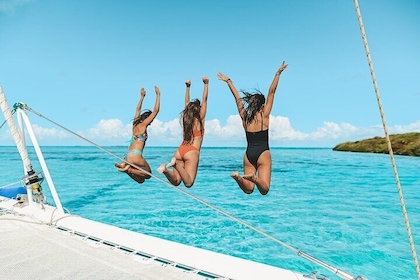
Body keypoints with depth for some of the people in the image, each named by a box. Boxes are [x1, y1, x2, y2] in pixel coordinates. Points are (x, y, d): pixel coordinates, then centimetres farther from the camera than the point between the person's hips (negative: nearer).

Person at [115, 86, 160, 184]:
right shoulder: (143, 124, -3)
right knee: (148, 173, 9)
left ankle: (126, 166, -9)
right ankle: (128, 169, -11)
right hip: (135, 155, -8)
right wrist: (158, 95, 3)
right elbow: (156, 110, -5)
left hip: (127, 155, 8)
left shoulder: (136, 124, 16)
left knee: (140, 179, 12)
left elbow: (138, 109, 32)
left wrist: (142, 96, 39)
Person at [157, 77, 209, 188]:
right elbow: (204, 100, 5)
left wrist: (188, 87, 37)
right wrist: (206, 84, 6)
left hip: (180, 150, 5)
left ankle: (166, 168, -26)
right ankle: (176, 164, -30)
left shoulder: (185, 118, 15)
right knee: (188, 183, -9)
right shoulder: (200, 119, 3)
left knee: (176, 181, 2)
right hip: (192, 152, -5)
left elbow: (187, 102, 28)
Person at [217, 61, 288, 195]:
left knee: (248, 189, 5)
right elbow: (271, 92, -2)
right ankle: (254, 178, -36)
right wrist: (278, 74, 2)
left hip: (248, 154, 4)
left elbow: (237, 97, 13)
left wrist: (228, 81, 22)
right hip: (263, 153, -4)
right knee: (264, 190, -6)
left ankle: (238, 177, -25)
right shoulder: (264, 115, -2)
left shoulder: (244, 116, 5)